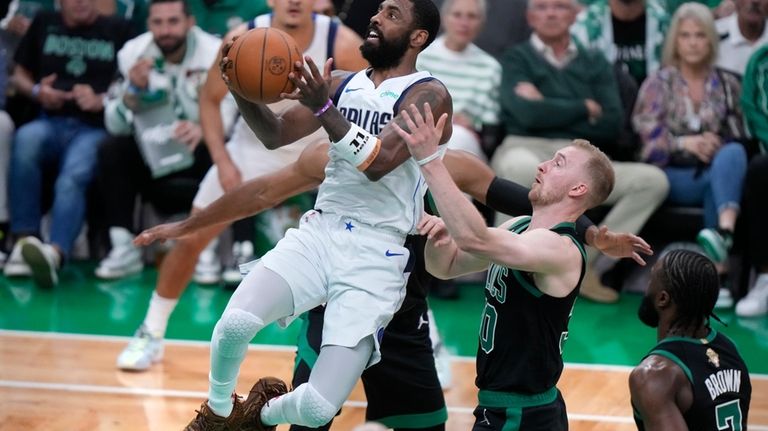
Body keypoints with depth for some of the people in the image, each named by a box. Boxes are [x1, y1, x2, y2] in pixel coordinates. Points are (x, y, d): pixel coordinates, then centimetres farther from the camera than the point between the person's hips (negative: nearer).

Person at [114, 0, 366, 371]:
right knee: (191, 238, -3)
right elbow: (210, 98, -7)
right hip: (256, 144, 1)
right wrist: (222, 160, -17)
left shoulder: (342, 44, -28)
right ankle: (151, 333, 17)